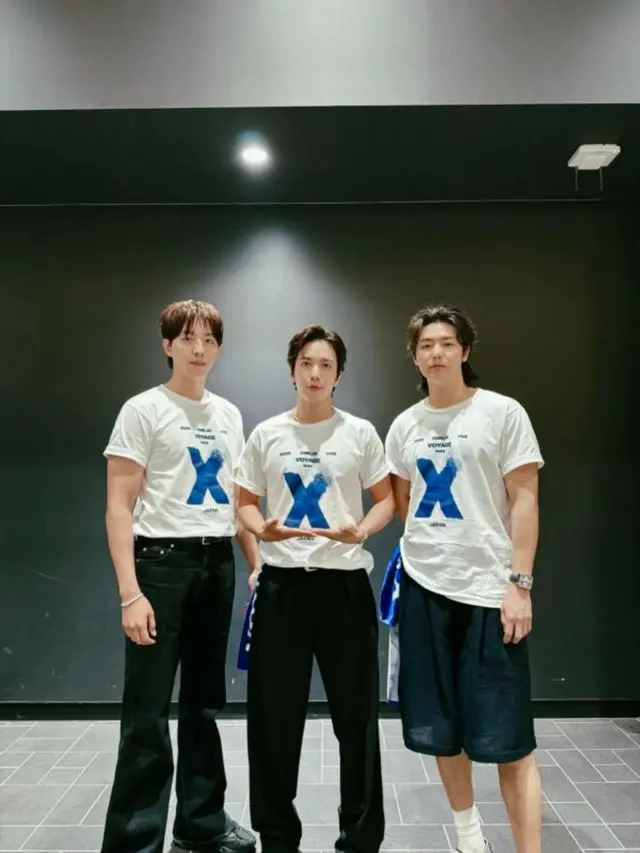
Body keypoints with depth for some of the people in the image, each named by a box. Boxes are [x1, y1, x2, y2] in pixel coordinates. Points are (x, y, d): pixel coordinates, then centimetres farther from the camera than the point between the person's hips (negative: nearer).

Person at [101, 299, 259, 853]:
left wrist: (258, 564, 10)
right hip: (162, 561, -5)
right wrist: (130, 592, -17)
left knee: (204, 702, 16)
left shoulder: (229, 415, 12)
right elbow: (119, 506, -9)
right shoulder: (144, 410, -5)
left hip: (218, 564, 6)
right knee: (148, 712, -1)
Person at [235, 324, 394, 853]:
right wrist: (263, 530, -12)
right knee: (275, 715, 9)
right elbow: (245, 503, 10)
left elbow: (387, 500, 5)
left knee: (356, 713, 7)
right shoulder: (267, 434, 5)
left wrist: (360, 532, -15)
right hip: (282, 582, 1)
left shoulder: (360, 433, 2)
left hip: (345, 582, -1)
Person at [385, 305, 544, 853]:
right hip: (423, 587, 5)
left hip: (489, 589, -4)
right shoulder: (404, 426, 8)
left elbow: (524, 500, -6)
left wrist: (519, 583, -11)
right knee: (439, 726, 15)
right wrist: (419, 554, 7)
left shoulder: (503, 413, -4)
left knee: (506, 734, -1)